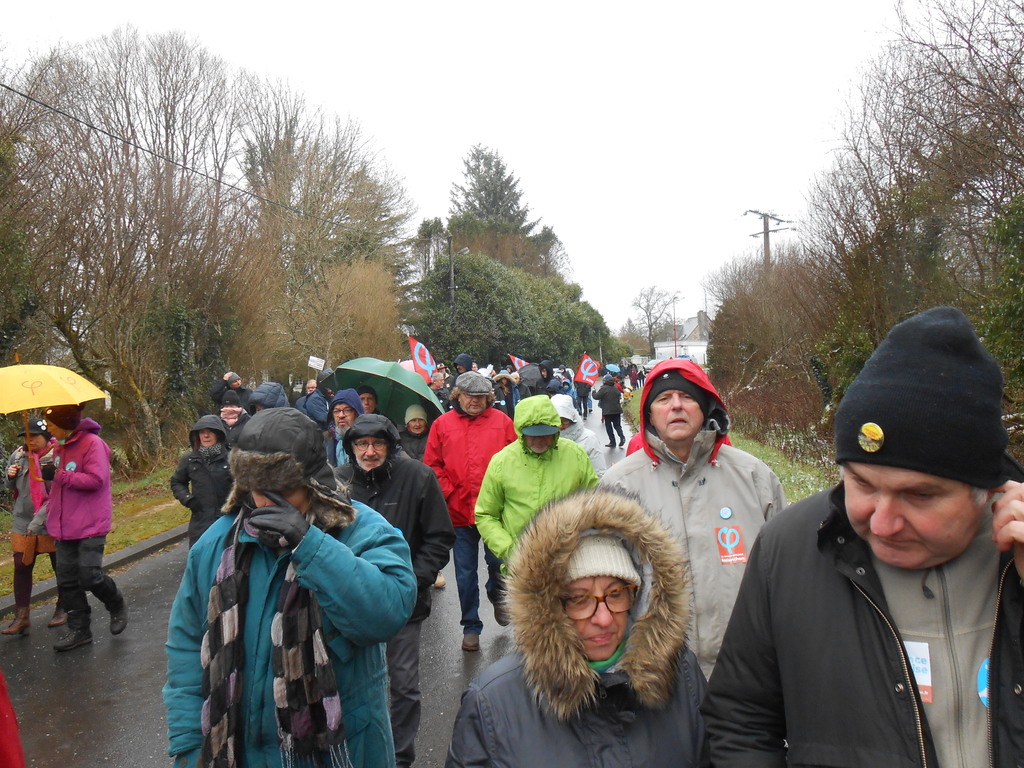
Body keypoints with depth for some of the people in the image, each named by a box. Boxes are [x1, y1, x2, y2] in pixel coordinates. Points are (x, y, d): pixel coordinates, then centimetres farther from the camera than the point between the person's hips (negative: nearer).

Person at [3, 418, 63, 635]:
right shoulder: (18, 455, 2)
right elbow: (12, 487, 17)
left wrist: (39, 519, -22)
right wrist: (10, 476, -6)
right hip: (23, 522, 5)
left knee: (61, 567, 10)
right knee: (21, 567, 3)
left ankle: (63, 609, 27)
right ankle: (22, 617, 12)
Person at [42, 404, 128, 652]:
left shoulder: (92, 443, -15)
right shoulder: (60, 447, 11)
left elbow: (96, 479, -21)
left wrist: (63, 477, -19)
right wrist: (51, 511, 14)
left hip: (90, 526, -8)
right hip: (65, 527, 8)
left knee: (89, 576, -9)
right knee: (67, 580, 9)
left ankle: (117, 605, 19)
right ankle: (79, 630, 20)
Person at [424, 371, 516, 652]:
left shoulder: (502, 422, 3)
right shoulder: (442, 425, 4)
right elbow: (432, 466, 5)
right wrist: (449, 494, -5)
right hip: (458, 512, 1)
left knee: (498, 561, 4)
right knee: (465, 573, 9)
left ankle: (497, 594, 39)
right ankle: (471, 627, 24)